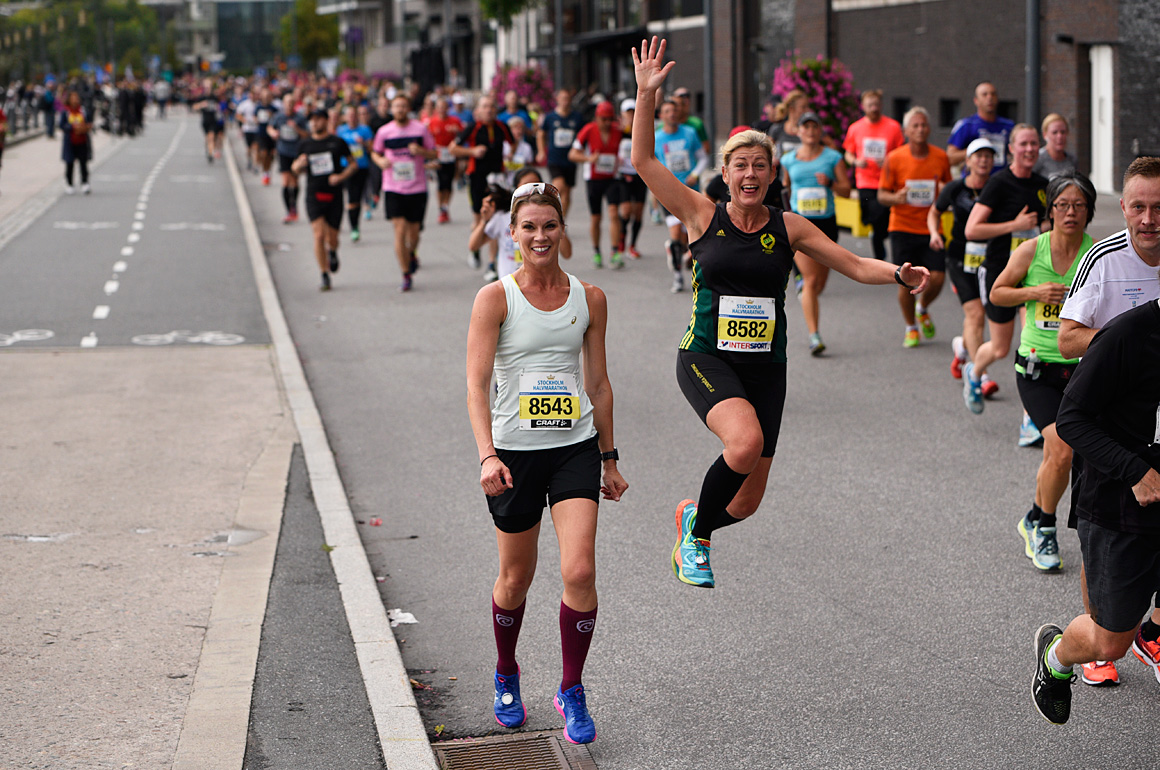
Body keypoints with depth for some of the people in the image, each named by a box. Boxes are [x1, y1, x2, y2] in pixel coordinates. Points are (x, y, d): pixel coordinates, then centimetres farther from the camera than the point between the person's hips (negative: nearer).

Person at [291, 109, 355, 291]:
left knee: (332, 238, 3)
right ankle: (325, 276, -3)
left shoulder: (337, 142, 1)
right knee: (319, 235, -13)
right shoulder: (304, 144, 7)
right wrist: (298, 165, -8)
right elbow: (297, 168, 17)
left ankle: (333, 253, 41)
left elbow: (353, 164, 7)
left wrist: (341, 176, -11)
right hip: (314, 196, 1)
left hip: (334, 196, 0)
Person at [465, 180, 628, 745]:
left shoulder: (589, 298, 3)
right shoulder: (496, 298, -6)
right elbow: (476, 385, -11)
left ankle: (572, 691, 6)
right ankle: (506, 676, 37)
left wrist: (608, 456, 14)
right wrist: (487, 455, -23)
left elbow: (599, 383, 12)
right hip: (515, 450, -1)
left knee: (579, 571, -13)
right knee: (516, 577, 10)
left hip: (576, 448, 2)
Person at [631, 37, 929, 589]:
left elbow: (854, 265, 3)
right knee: (745, 442, -33)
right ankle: (696, 537, -6)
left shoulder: (789, 227, 4)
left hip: (765, 366, 3)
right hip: (706, 358, -3)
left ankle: (692, 516, 41)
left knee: (747, 503, 3)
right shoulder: (702, 216, -1)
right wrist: (646, 93, -13)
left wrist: (897, 273, -15)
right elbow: (643, 161, -6)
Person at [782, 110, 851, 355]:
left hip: (826, 222, 1)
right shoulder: (788, 160, 5)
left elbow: (846, 190, 0)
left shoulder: (833, 157, 2)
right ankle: (814, 335, -13)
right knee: (811, 280, -13)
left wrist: (829, 183, -18)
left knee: (820, 282, 11)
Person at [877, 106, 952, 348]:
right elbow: (882, 195, -1)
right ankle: (911, 328, 18)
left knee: (937, 278, -8)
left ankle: (922, 309, 26)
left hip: (931, 228, 2)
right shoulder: (894, 158, -4)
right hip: (902, 228, -2)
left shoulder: (940, 157, 3)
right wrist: (896, 198, -23)